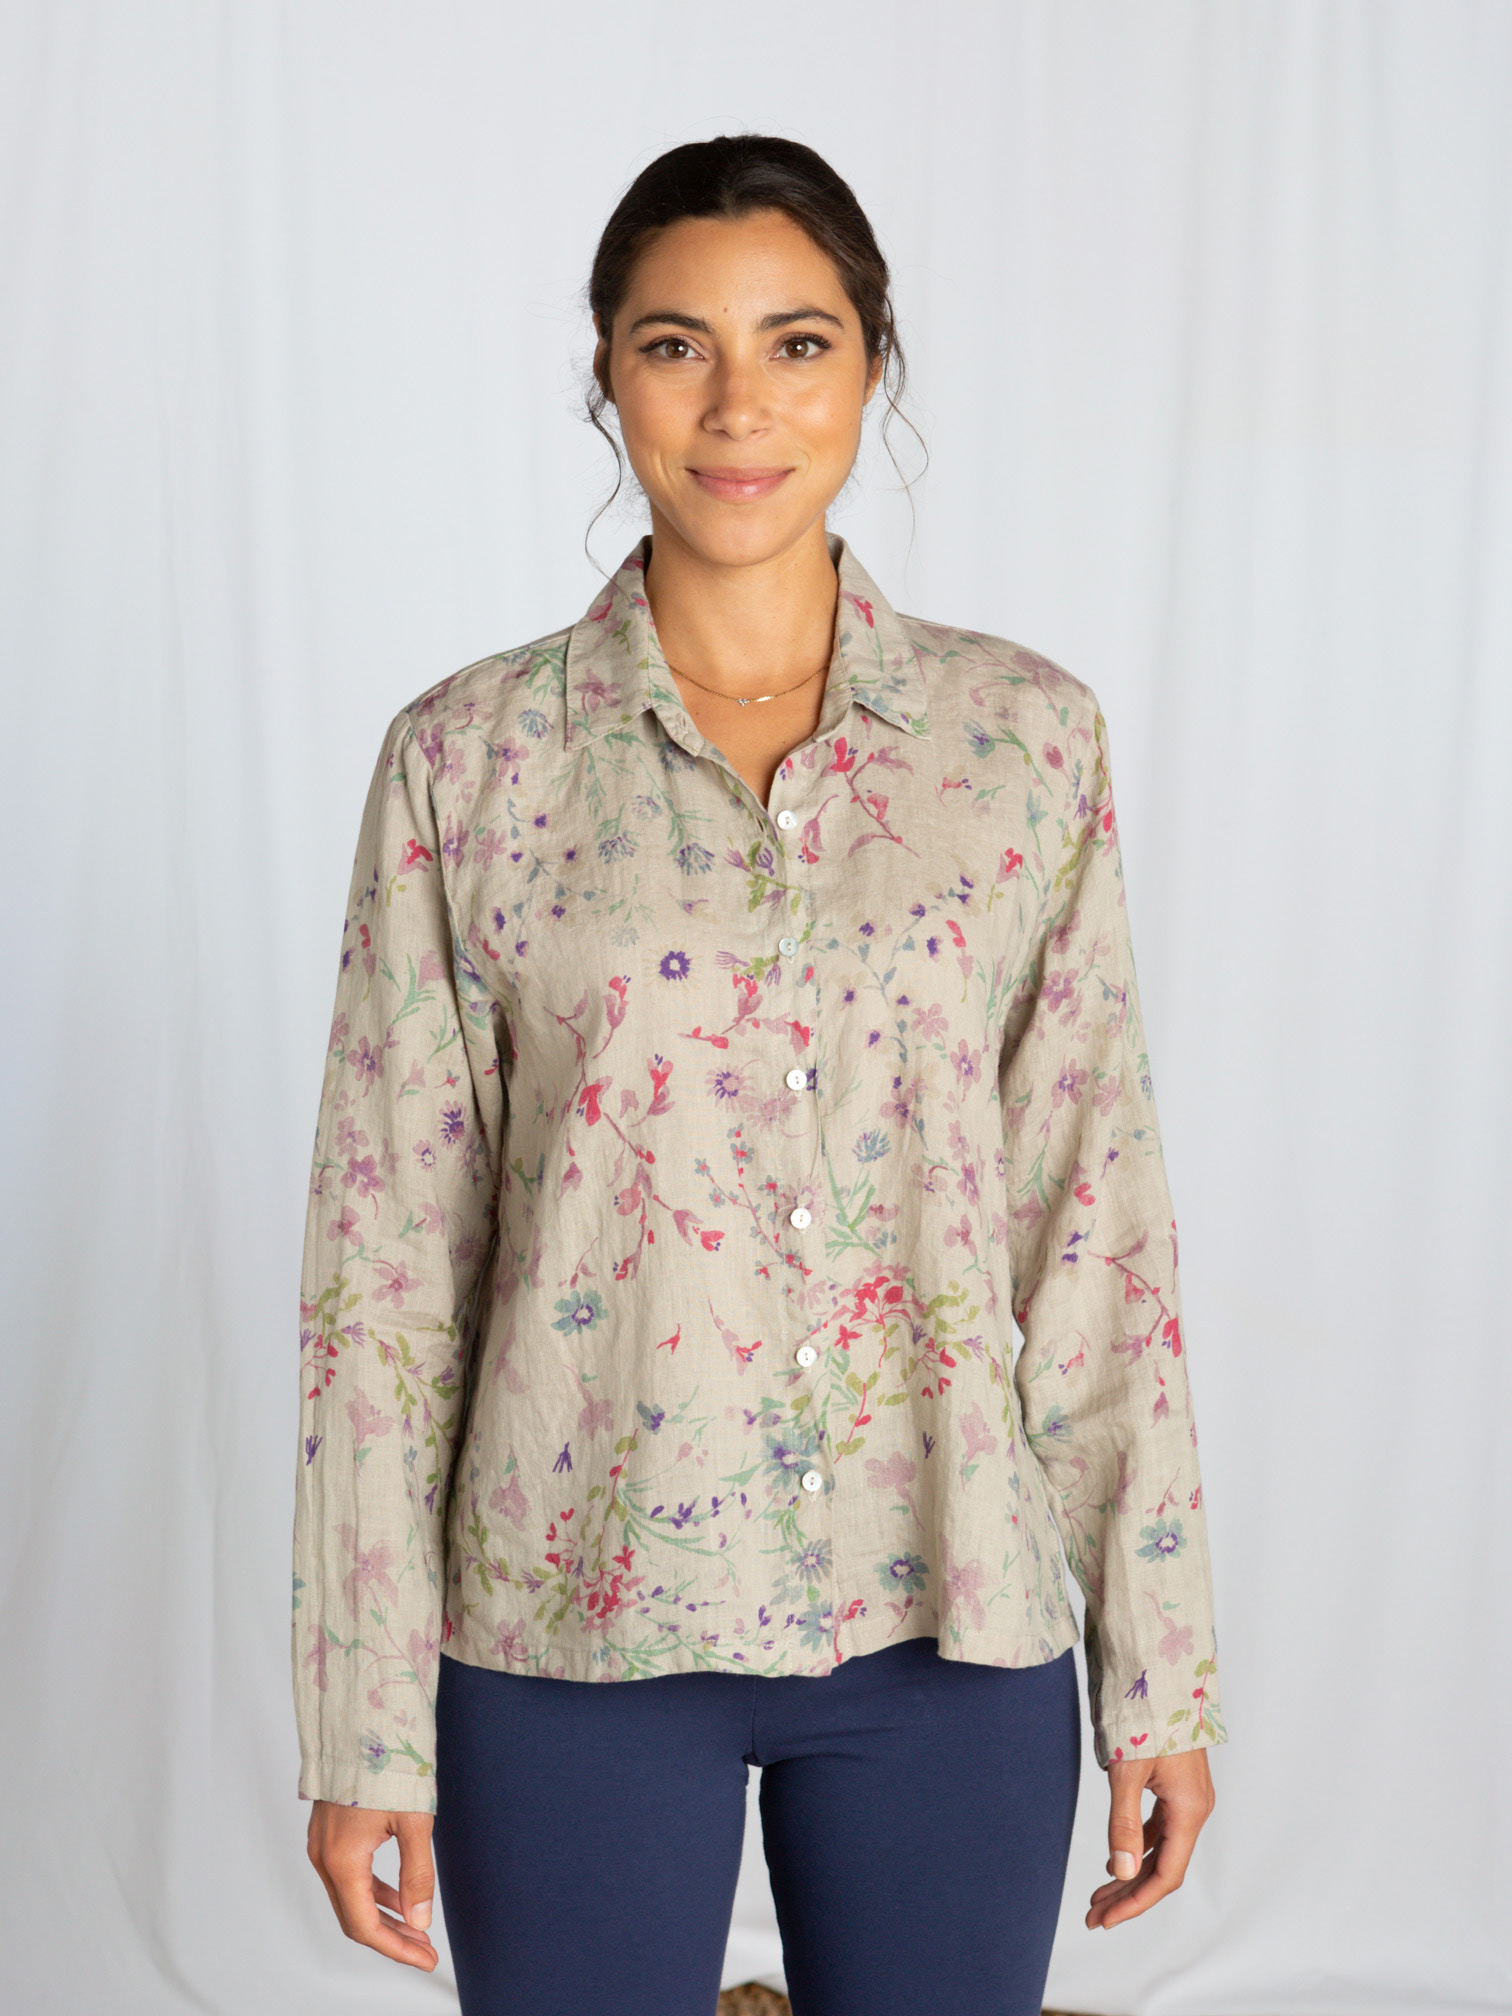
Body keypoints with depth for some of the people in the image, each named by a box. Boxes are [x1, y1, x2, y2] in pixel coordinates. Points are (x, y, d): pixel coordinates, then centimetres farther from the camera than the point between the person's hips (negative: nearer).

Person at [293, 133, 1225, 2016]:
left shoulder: (1029, 737, 1)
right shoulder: (468, 756, -3)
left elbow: (1100, 1219, 2)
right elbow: (383, 1262, -3)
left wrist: (1160, 1664, 2)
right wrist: (365, 1718, -3)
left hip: (953, 1620, 1)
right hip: (575, 1628, -1)